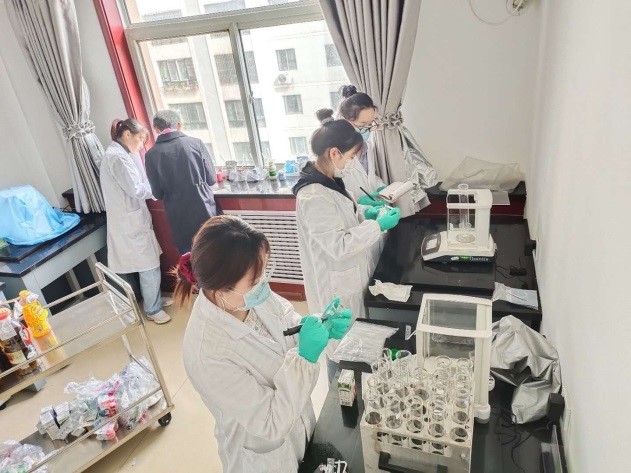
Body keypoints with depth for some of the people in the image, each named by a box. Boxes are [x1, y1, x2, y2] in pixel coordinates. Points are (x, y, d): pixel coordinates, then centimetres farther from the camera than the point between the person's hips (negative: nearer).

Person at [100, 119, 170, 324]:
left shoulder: (118, 154, 13)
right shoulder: (117, 157, -20)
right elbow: (137, 190, -22)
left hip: (132, 219, 10)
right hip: (131, 222, -10)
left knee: (148, 263, 19)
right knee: (149, 267, 2)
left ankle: (154, 300, 33)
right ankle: (153, 309, 17)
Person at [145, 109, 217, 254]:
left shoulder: (151, 155, -5)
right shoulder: (196, 143, -7)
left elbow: (158, 194, 0)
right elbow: (211, 179, -1)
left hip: (179, 216, 1)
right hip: (204, 211, 0)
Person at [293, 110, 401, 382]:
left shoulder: (328, 181, 2)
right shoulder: (314, 196, -29)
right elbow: (338, 245, -29)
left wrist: (364, 214, 2)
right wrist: (378, 226, -23)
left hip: (348, 278, 10)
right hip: (337, 286, -10)